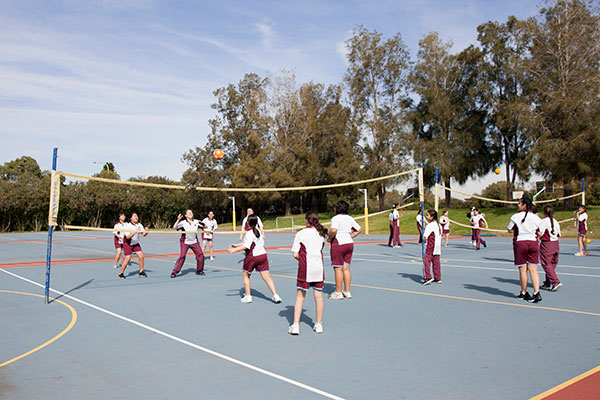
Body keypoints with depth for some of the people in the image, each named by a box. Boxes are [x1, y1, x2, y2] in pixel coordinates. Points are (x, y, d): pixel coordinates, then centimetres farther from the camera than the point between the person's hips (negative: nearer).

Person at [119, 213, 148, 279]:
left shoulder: (139, 225, -5)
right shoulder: (127, 226, -20)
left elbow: (144, 235, -6)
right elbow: (128, 237, -30)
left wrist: (146, 231, -27)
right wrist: (135, 232, -43)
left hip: (136, 243, 5)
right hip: (127, 244, -5)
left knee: (141, 256, -7)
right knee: (128, 258, -13)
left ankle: (141, 272, 7)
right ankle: (121, 273, 3)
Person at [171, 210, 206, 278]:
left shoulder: (196, 222, 0)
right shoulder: (183, 223, -11)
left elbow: (203, 227, 14)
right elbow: (174, 227, -23)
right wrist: (178, 220, -33)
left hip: (194, 242, 4)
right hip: (185, 242, -4)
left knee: (200, 255, -2)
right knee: (182, 256, -15)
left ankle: (199, 270, 18)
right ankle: (174, 272, -4)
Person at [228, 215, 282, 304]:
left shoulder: (250, 233, -14)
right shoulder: (257, 230, 11)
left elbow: (245, 246, -23)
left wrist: (233, 250, -22)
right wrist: (236, 245, 23)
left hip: (252, 256, -6)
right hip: (263, 254, 6)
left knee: (246, 276, 15)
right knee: (267, 277, 4)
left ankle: (248, 296, 16)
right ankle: (275, 295, -2)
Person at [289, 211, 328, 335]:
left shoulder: (300, 234, -5)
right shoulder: (321, 233, 7)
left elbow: (295, 254, -7)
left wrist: (303, 259, 10)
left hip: (305, 269, -3)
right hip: (319, 267, 3)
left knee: (300, 295, 6)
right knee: (318, 296, 10)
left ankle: (295, 325, 5)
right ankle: (318, 324, 18)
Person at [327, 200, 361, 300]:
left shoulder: (336, 218, -12)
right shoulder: (350, 218, 11)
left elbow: (333, 230, -28)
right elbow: (358, 230, 19)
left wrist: (330, 238, -12)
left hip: (338, 244, -7)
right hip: (349, 243, 7)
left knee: (338, 269, -1)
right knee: (346, 268, 11)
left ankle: (338, 293, 5)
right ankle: (347, 292, 15)